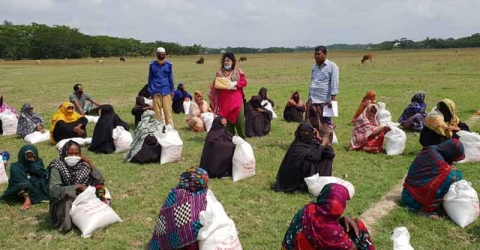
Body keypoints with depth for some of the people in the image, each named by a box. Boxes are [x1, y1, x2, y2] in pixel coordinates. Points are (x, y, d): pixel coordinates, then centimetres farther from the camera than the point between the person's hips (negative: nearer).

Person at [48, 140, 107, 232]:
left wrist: (90, 162, -15)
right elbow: (54, 190, -26)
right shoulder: (57, 167, -14)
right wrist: (77, 187, -29)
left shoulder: (83, 165, -3)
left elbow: (100, 180, -11)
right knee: (68, 200, -35)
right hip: (63, 203, -3)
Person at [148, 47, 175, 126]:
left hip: (166, 91, -1)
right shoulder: (152, 64, 3)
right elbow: (150, 78, 9)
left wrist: (172, 90, 8)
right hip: (156, 92, 1)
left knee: (168, 110, -2)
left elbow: (171, 78, 8)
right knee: (157, 111, 5)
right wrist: (150, 91, 7)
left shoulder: (169, 65, 2)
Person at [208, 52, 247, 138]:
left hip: (237, 99, -1)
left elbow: (244, 82, 1)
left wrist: (235, 83, -13)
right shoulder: (220, 73, 9)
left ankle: (242, 137, 4)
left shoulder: (238, 72, 8)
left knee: (239, 118, -7)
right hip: (224, 101, 1)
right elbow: (215, 85, 6)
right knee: (227, 118, 4)